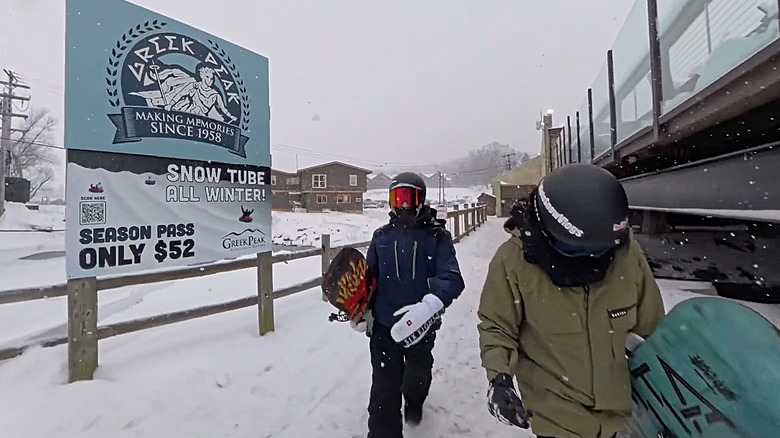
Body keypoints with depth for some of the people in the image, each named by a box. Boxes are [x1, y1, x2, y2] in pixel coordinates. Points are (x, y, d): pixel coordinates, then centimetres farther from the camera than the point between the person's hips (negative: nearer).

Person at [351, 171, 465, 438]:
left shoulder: (437, 236, -11)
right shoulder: (381, 236, -2)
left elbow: (451, 278, -22)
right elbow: (368, 276, 5)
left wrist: (429, 306, -39)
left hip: (421, 326, 0)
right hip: (384, 325, 0)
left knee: (418, 374, 27)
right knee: (384, 389, 1)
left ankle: (414, 401, 61)